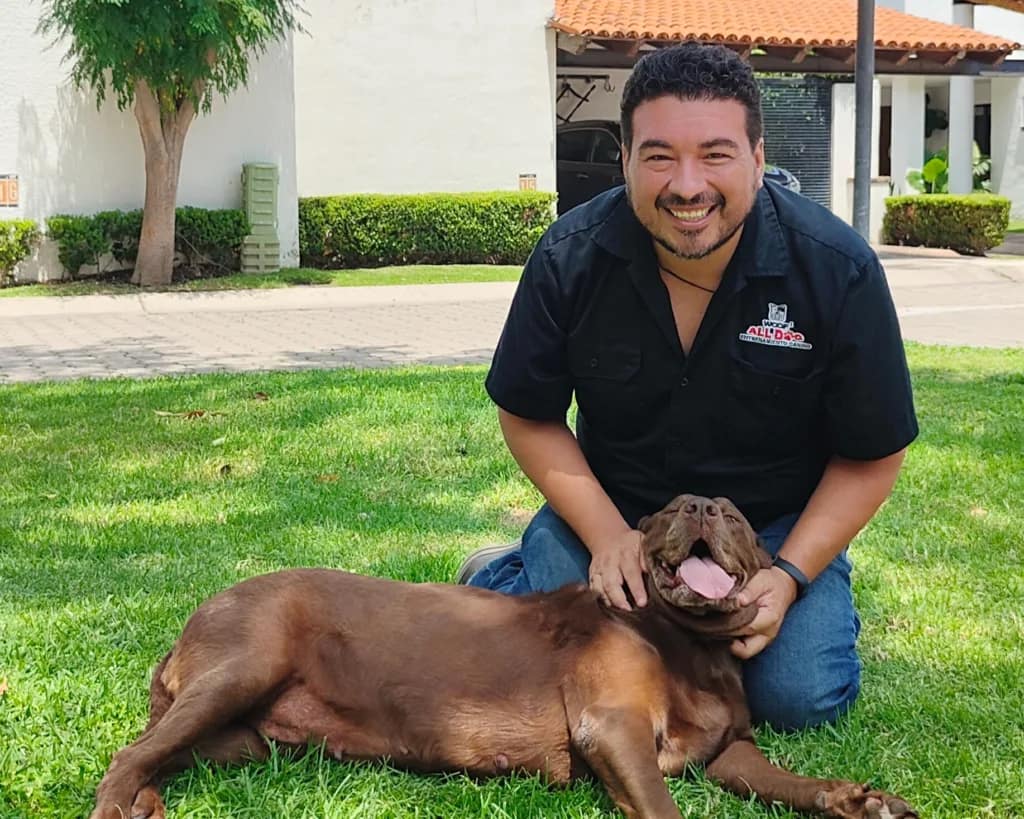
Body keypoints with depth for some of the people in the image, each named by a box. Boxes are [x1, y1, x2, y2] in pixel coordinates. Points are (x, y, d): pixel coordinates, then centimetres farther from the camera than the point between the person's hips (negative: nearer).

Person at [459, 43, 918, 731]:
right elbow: (529, 417, -3)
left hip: (777, 522, 0)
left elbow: (872, 457, -9)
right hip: (609, 509, 1)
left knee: (802, 696, -20)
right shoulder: (570, 258, -17)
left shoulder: (838, 270, -20)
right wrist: (608, 537, -16)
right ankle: (505, 574, 20)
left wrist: (790, 573, -21)